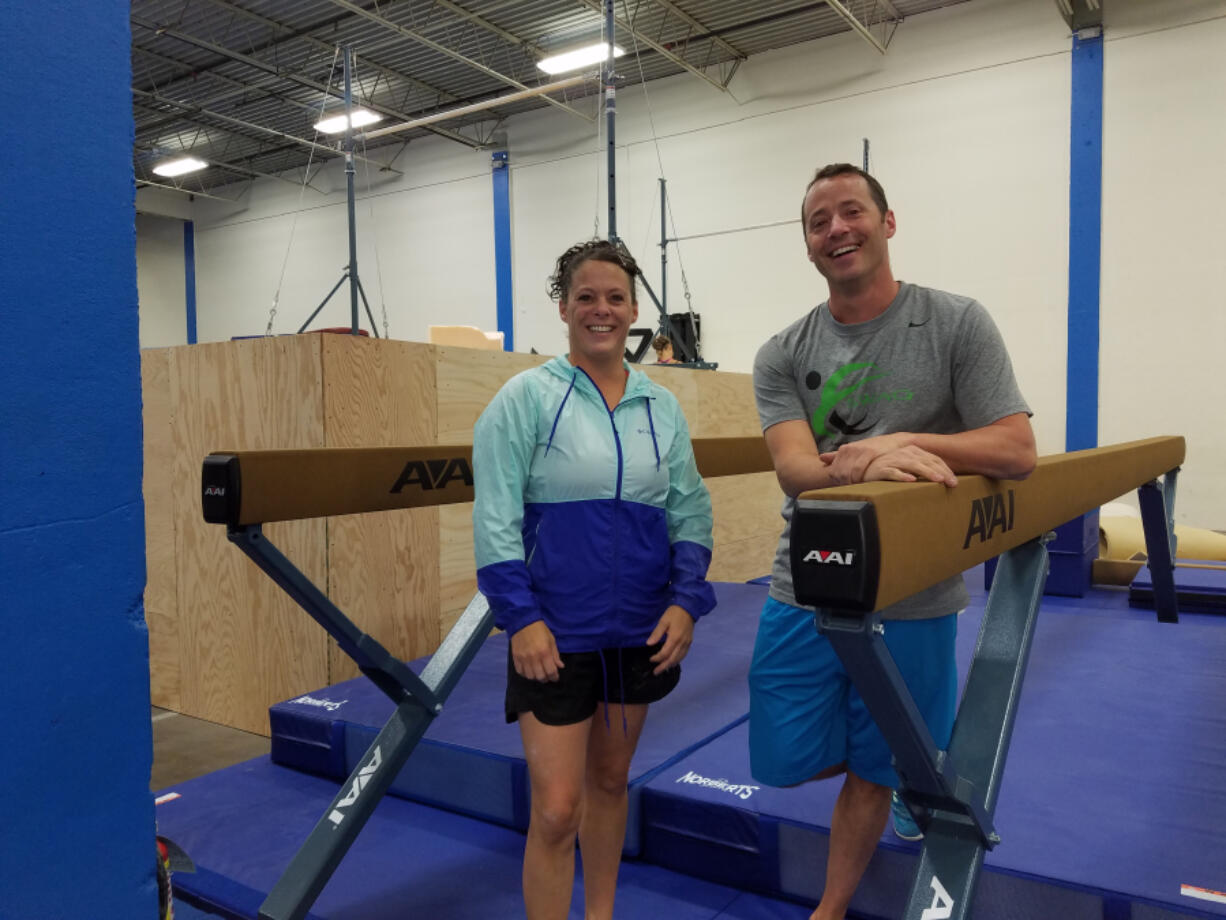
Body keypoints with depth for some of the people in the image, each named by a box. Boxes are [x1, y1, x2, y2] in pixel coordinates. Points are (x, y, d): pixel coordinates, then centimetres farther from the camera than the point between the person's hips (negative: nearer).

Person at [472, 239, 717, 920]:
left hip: (641, 629, 4)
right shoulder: (527, 396, -6)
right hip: (556, 631, -4)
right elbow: (496, 518, -9)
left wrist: (686, 601, -3)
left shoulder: (662, 406, 6)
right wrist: (521, 617, -15)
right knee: (556, 811, -2)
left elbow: (690, 510, 8)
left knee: (610, 781, 20)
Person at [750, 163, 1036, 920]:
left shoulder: (957, 324, -4)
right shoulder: (784, 355, 1)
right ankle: (905, 764, 41)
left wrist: (906, 442, -23)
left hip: (911, 599, -2)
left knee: (871, 772, 11)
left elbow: (1017, 451, -9)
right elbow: (793, 467, -14)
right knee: (786, 761, 9)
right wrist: (868, 466, -35)